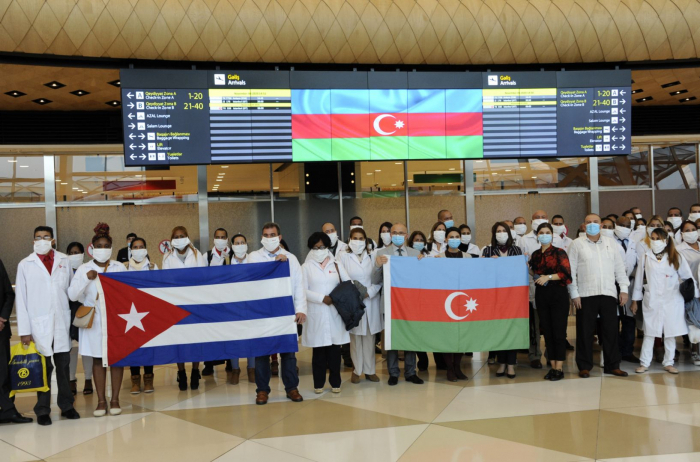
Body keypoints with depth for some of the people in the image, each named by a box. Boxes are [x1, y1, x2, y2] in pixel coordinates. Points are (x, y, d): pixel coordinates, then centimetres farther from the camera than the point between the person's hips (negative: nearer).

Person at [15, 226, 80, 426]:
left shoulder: (64, 261, 7)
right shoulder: (25, 265, 3)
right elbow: (21, 299, 2)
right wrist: (24, 330, -3)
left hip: (62, 323, 2)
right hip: (39, 324, -1)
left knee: (64, 365, 7)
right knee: (43, 368, 2)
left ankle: (66, 405, 20)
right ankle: (43, 410, 14)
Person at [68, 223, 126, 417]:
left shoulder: (120, 267, 2)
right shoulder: (84, 269, 2)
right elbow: (72, 295, -5)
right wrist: (86, 279, -18)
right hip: (94, 320, 0)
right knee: (98, 359, 5)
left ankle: (115, 399, 12)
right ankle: (101, 400, 13)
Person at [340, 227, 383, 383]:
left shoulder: (372, 256, 7)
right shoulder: (344, 256, 3)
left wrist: (369, 292, -10)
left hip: (370, 301, 2)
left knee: (369, 337, 5)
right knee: (355, 337, 1)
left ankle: (370, 370, 14)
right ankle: (357, 370, 11)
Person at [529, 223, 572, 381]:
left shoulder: (559, 252, -2)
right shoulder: (535, 254, 12)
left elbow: (566, 273, -11)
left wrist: (548, 277, -18)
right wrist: (527, 265, 3)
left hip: (558, 294, -5)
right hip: (541, 295, 5)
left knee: (558, 331, -3)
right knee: (547, 332, 7)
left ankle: (559, 368, 3)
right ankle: (552, 366, 15)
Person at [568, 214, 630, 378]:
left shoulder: (611, 243, 13)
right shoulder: (577, 244, 3)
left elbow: (619, 267, 13)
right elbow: (571, 271, -1)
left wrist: (624, 288, 4)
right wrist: (574, 294, -6)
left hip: (608, 294, 3)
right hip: (586, 295, -3)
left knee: (611, 330, 6)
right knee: (585, 331, 1)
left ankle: (612, 365, 17)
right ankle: (584, 366, 11)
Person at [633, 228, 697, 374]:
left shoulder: (677, 257, 2)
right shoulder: (646, 257, 2)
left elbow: (688, 277, 6)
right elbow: (639, 279, 5)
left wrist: (694, 296, 2)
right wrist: (635, 300, 6)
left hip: (672, 301, 0)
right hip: (652, 300, 0)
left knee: (671, 333, 6)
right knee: (649, 333, 3)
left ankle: (668, 363, 17)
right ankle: (644, 363, 8)